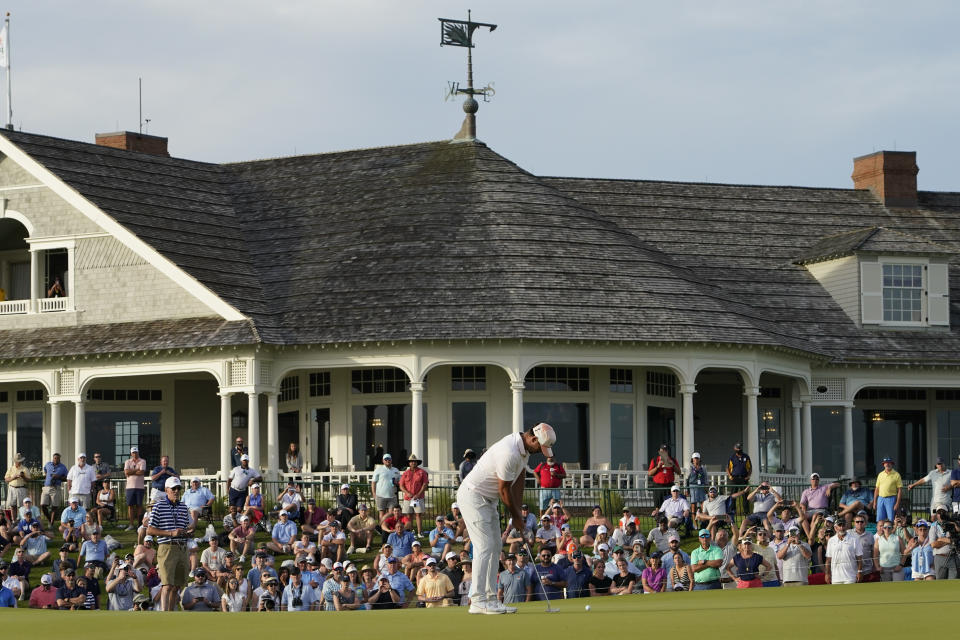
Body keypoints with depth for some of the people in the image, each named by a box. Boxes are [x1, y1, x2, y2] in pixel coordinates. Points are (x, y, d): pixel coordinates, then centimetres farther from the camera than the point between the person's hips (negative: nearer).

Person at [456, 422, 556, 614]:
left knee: (494, 548, 9)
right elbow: (504, 489, -20)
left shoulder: (524, 448, 3)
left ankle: (490, 598, 10)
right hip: (472, 496, -11)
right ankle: (478, 601, -16)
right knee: (485, 547, -14)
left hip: (488, 499, 11)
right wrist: (515, 515, -7)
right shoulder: (509, 453, -29)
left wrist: (518, 511, 4)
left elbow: (519, 480, 8)